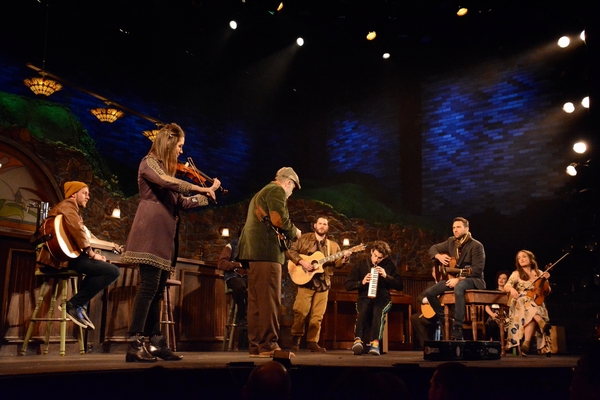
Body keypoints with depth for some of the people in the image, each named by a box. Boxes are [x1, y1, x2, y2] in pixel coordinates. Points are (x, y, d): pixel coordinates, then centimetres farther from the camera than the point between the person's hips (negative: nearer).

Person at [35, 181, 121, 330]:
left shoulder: (71, 208, 30)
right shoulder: (68, 204, -1)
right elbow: (77, 230, -18)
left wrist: (92, 254, 14)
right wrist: (92, 254, -11)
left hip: (54, 258, 11)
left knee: (100, 268, 32)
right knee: (113, 271, -16)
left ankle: (80, 304, 16)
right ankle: (75, 304, -13)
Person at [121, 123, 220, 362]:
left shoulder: (166, 168, 24)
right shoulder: (149, 163, -2)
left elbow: (181, 203, 20)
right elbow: (166, 182, -24)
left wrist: (208, 193, 16)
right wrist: (201, 188, -18)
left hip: (164, 235, 9)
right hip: (151, 231, -9)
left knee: (157, 289, 7)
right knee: (149, 285, -15)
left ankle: (155, 343, 10)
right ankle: (135, 345, -16)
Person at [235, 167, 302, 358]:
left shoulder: (261, 192, 28)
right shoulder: (277, 190, -1)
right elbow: (279, 219, -15)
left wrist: (288, 232, 25)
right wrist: (295, 232, 2)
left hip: (254, 250, 10)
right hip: (266, 250, -10)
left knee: (256, 300, 7)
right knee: (269, 299, -10)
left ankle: (255, 345, 8)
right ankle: (268, 345, -11)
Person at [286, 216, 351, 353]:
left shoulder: (333, 245, 12)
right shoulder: (304, 238, 4)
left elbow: (337, 263, 6)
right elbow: (291, 251, -2)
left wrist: (345, 258, -15)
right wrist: (302, 262, -15)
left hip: (323, 284, 3)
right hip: (306, 281, -3)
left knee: (318, 315, 3)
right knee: (301, 311, -8)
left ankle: (312, 341, 11)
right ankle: (296, 339, 9)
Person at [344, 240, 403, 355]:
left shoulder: (389, 265, 10)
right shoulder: (360, 265, 9)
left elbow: (400, 286, 5)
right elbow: (348, 285, 7)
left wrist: (386, 276, -10)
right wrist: (362, 282, -11)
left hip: (383, 298, 0)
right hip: (365, 297, 0)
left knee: (378, 310, -37)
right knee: (363, 310, -37)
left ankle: (375, 342, -51)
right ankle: (358, 340, -53)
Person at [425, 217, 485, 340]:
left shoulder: (476, 246, -13)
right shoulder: (451, 242, 7)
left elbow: (477, 270, -19)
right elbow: (433, 248, 19)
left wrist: (459, 279, -25)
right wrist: (439, 256, -4)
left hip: (473, 279, -7)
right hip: (454, 277, 7)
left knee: (458, 288, -42)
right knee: (430, 292, -10)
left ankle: (457, 330, -41)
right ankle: (444, 320, 7)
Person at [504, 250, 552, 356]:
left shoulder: (539, 273, 18)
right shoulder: (516, 274, 14)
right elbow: (506, 287, -2)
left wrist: (546, 280, -5)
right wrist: (512, 289, -27)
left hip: (536, 303, 0)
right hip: (520, 304, 0)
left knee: (531, 314, -38)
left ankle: (526, 342, -49)